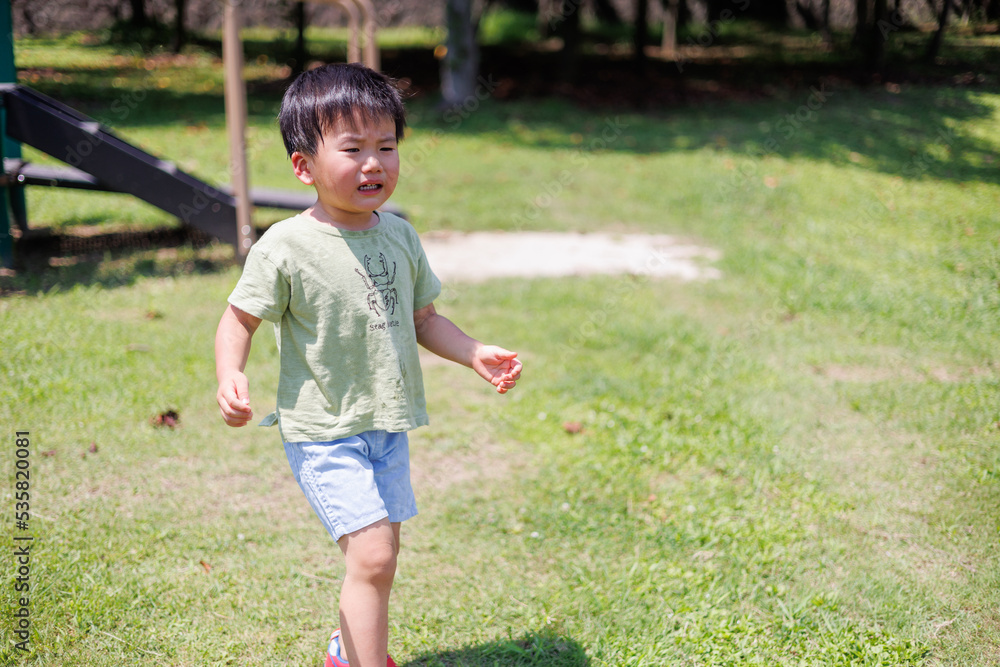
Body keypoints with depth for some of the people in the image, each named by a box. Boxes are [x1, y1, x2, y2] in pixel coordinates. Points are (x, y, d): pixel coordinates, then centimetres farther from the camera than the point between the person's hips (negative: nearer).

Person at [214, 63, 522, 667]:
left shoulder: (400, 236, 3)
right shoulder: (286, 247, -15)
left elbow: (422, 318, 13)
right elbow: (240, 319, -7)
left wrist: (476, 354, 1)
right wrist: (230, 378, -25)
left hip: (387, 425, 7)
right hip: (323, 433, -6)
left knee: (379, 554, 18)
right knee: (372, 556, -15)